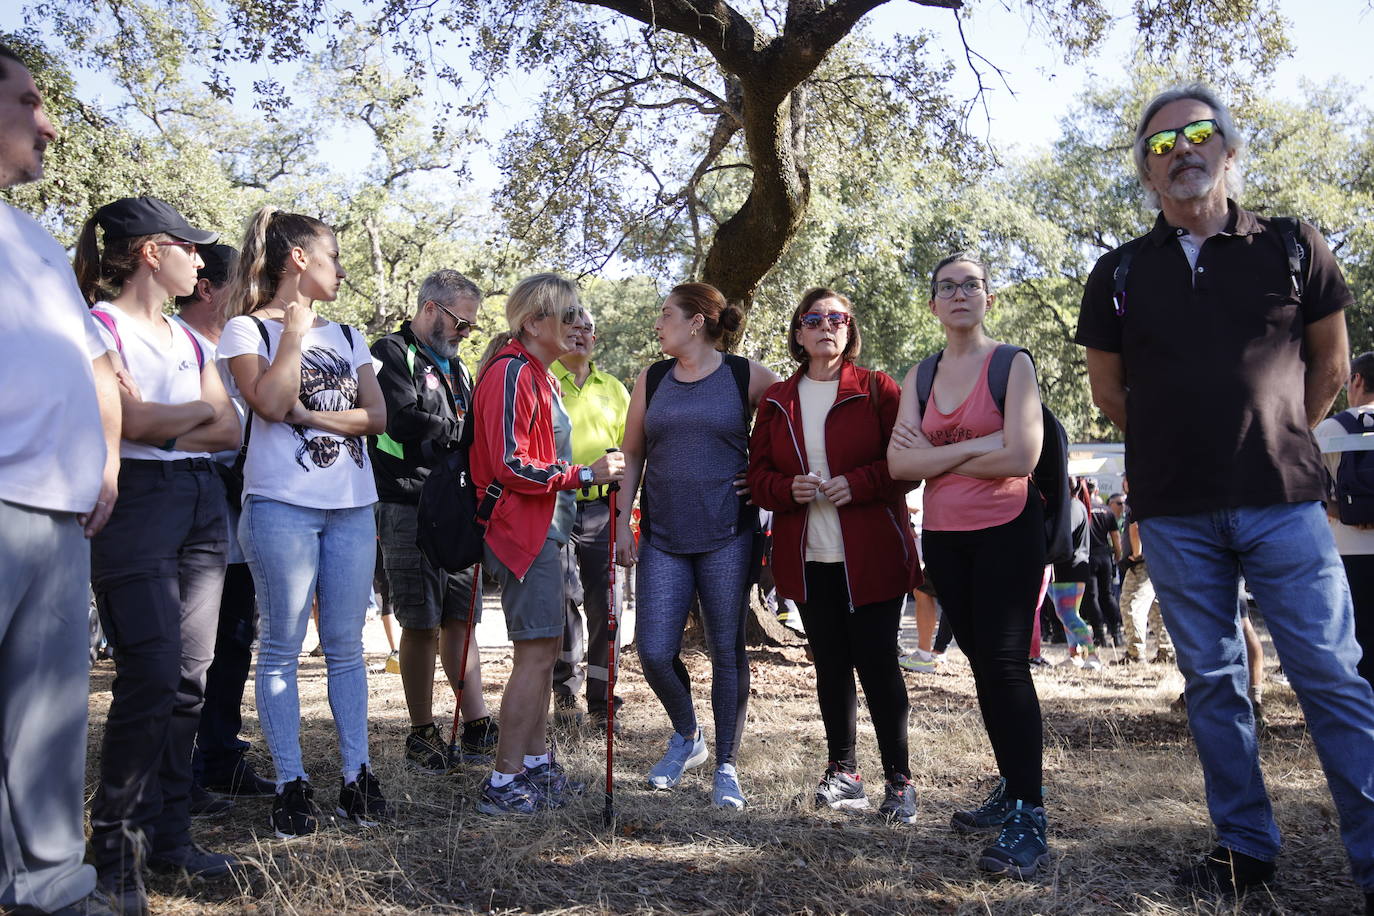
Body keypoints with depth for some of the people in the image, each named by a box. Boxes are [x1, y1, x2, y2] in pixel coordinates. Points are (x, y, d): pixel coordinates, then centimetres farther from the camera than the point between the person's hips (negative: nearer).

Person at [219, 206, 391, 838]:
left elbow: (377, 417, 5)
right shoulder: (247, 328, 2)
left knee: (345, 647, 7)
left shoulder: (345, 336, 16)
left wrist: (310, 414, -7)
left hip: (351, 506, 5)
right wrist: (295, 328, -8)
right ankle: (291, 785, 9)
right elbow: (270, 402, -15)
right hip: (282, 506, -4)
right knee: (281, 647, 1)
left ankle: (356, 776, 12)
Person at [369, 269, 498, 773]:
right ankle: (422, 736, 10)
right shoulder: (392, 354, -4)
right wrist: (461, 431, -7)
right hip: (409, 508, -7)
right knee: (421, 624, -2)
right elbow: (403, 420, -18)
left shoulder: (454, 366, 22)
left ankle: (477, 729, 13)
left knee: (459, 619, 9)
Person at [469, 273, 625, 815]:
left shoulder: (537, 374, 19)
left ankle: (536, 764, 25)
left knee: (544, 649, 14)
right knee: (537, 652, -9)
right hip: (524, 531, -11)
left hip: (545, 530, 11)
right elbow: (510, 466, -21)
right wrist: (584, 475, -19)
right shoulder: (512, 374, -14)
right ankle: (503, 783, -1)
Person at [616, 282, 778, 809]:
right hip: (662, 537, 3)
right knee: (654, 652, -2)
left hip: (727, 534, -3)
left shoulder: (747, 377, -1)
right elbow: (632, 455, 13)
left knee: (727, 651, 3)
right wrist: (622, 522, 7)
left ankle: (726, 767, 19)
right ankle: (687, 737, 26)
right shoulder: (652, 381, 9)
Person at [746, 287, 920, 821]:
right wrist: (789, 489, -11)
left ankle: (898, 779, 13)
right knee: (829, 665, 11)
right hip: (808, 558, 4)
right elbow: (758, 476, 10)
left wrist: (857, 484, -19)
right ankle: (843, 772, 25)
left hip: (871, 556, -3)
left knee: (877, 662, -2)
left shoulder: (877, 390, 1)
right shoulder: (776, 401, 11)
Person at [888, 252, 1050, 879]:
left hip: (1007, 531, -5)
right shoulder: (919, 377, 9)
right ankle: (1011, 791, 23)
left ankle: (1029, 817, -2)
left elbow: (1021, 457, -17)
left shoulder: (1011, 363, -4)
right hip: (943, 537, 5)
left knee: (1004, 663, -9)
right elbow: (899, 462, -4)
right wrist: (974, 449, -15)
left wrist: (934, 455, -8)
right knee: (982, 663, 10)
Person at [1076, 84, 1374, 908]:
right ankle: (1246, 844, 21)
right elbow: (1109, 390, 13)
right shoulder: (1121, 273, 5)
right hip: (1175, 515, 1)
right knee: (1212, 680, 8)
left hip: (1283, 501, -1)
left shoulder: (1294, 247, 4)